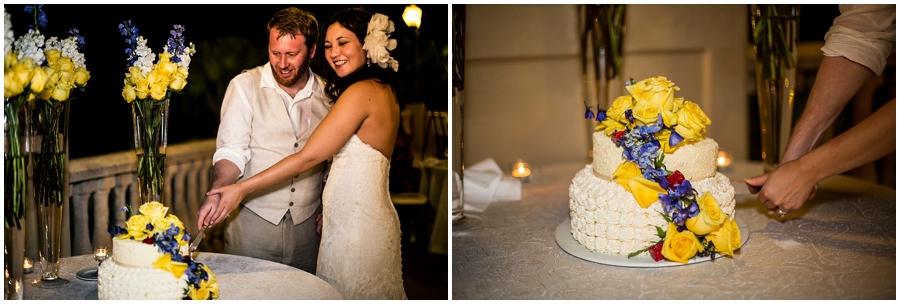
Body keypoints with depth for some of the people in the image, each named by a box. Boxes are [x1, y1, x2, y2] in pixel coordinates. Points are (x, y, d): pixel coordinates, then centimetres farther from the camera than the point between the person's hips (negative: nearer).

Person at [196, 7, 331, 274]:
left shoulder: (327, 94, 4)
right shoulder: (244, 86, -5)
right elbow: (231, 150, -8)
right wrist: (216, 193, -26)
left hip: (307, 224, 3)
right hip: (253, 220, -2)